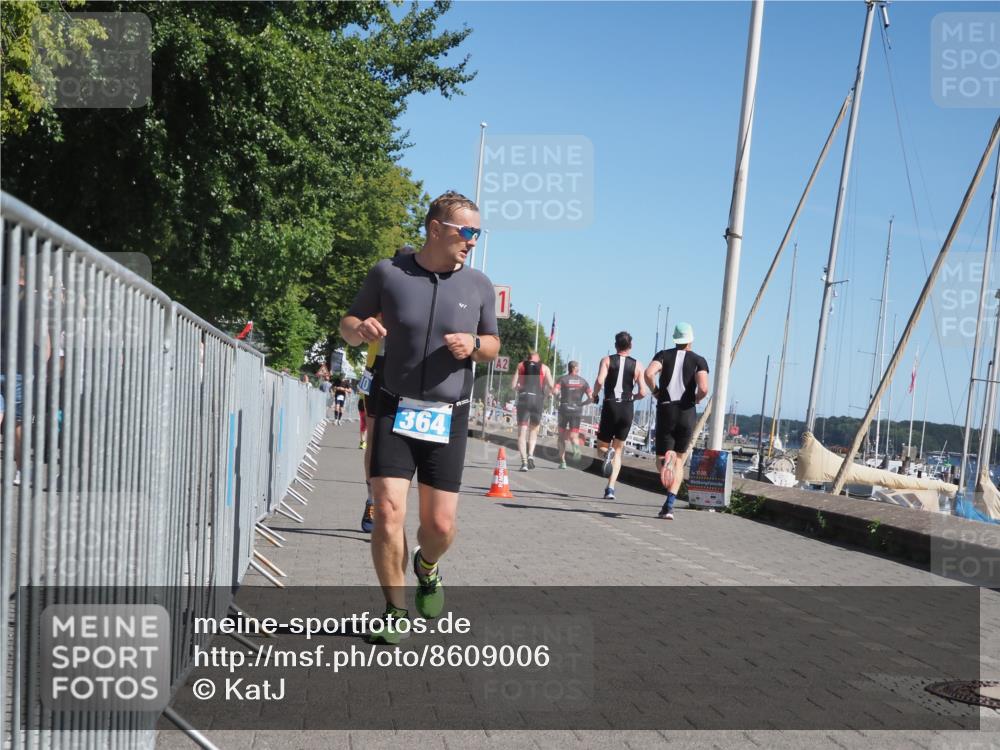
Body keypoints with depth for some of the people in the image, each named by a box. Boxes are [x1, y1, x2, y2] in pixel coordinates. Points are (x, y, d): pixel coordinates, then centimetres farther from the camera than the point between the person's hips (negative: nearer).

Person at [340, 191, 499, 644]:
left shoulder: (478, 285, 4)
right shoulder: (388, 273, -1)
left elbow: (494, 344, 13)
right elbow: (348, 323, 9)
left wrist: (474, 345, -10)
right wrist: (360, 329, -15)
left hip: (448, 419, 1)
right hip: (395, 411, -1)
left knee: (440, 525, 0)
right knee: (387, 511, -11)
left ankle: (427, 569, 37)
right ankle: (396, 613, 8)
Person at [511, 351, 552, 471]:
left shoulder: (521, 366, 13)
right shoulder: (544, 368, 12)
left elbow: (513, 386, 6)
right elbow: (551, 385, 1)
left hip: (523, 398, 0)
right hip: (537, 398, 0)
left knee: (522, 432, 0)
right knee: (534, 429, 18)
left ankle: (524, 461, -11)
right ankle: (530, 455, -1)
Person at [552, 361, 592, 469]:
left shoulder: (562, 379, 2)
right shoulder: (583, 382, 7)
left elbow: (554, 391, -15)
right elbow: (591, 397, 0)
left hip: (564, 409, 0)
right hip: (577, 411, 0)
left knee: (562, 436, 13)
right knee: (573, 435, 2)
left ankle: (562, 461, 7)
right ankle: (576, 445, -34)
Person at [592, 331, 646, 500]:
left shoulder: (607, 360, 2)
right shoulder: (637, 365, 5)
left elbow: (599, 381, -15)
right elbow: (642, 393, -1)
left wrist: (595, 394, 3)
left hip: (610, 407, -1)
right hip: (628, 409, 1)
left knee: (602, 447, 14)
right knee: (618, 450, 12)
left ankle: (606, 454, -24)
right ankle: (610, 488, 1)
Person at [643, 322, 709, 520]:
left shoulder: (664, 355, 6)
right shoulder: (699, 360, 3)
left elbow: (649, 373, -15)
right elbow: (704, 388, -13)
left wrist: (655, 391, 2)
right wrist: (697, 398, 9)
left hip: (665, 411, 0)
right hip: (687, 413, 0)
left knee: (661, 460, 7)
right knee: (679, 461, 15)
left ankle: (666, 458, -33)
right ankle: (669, 505, 4)